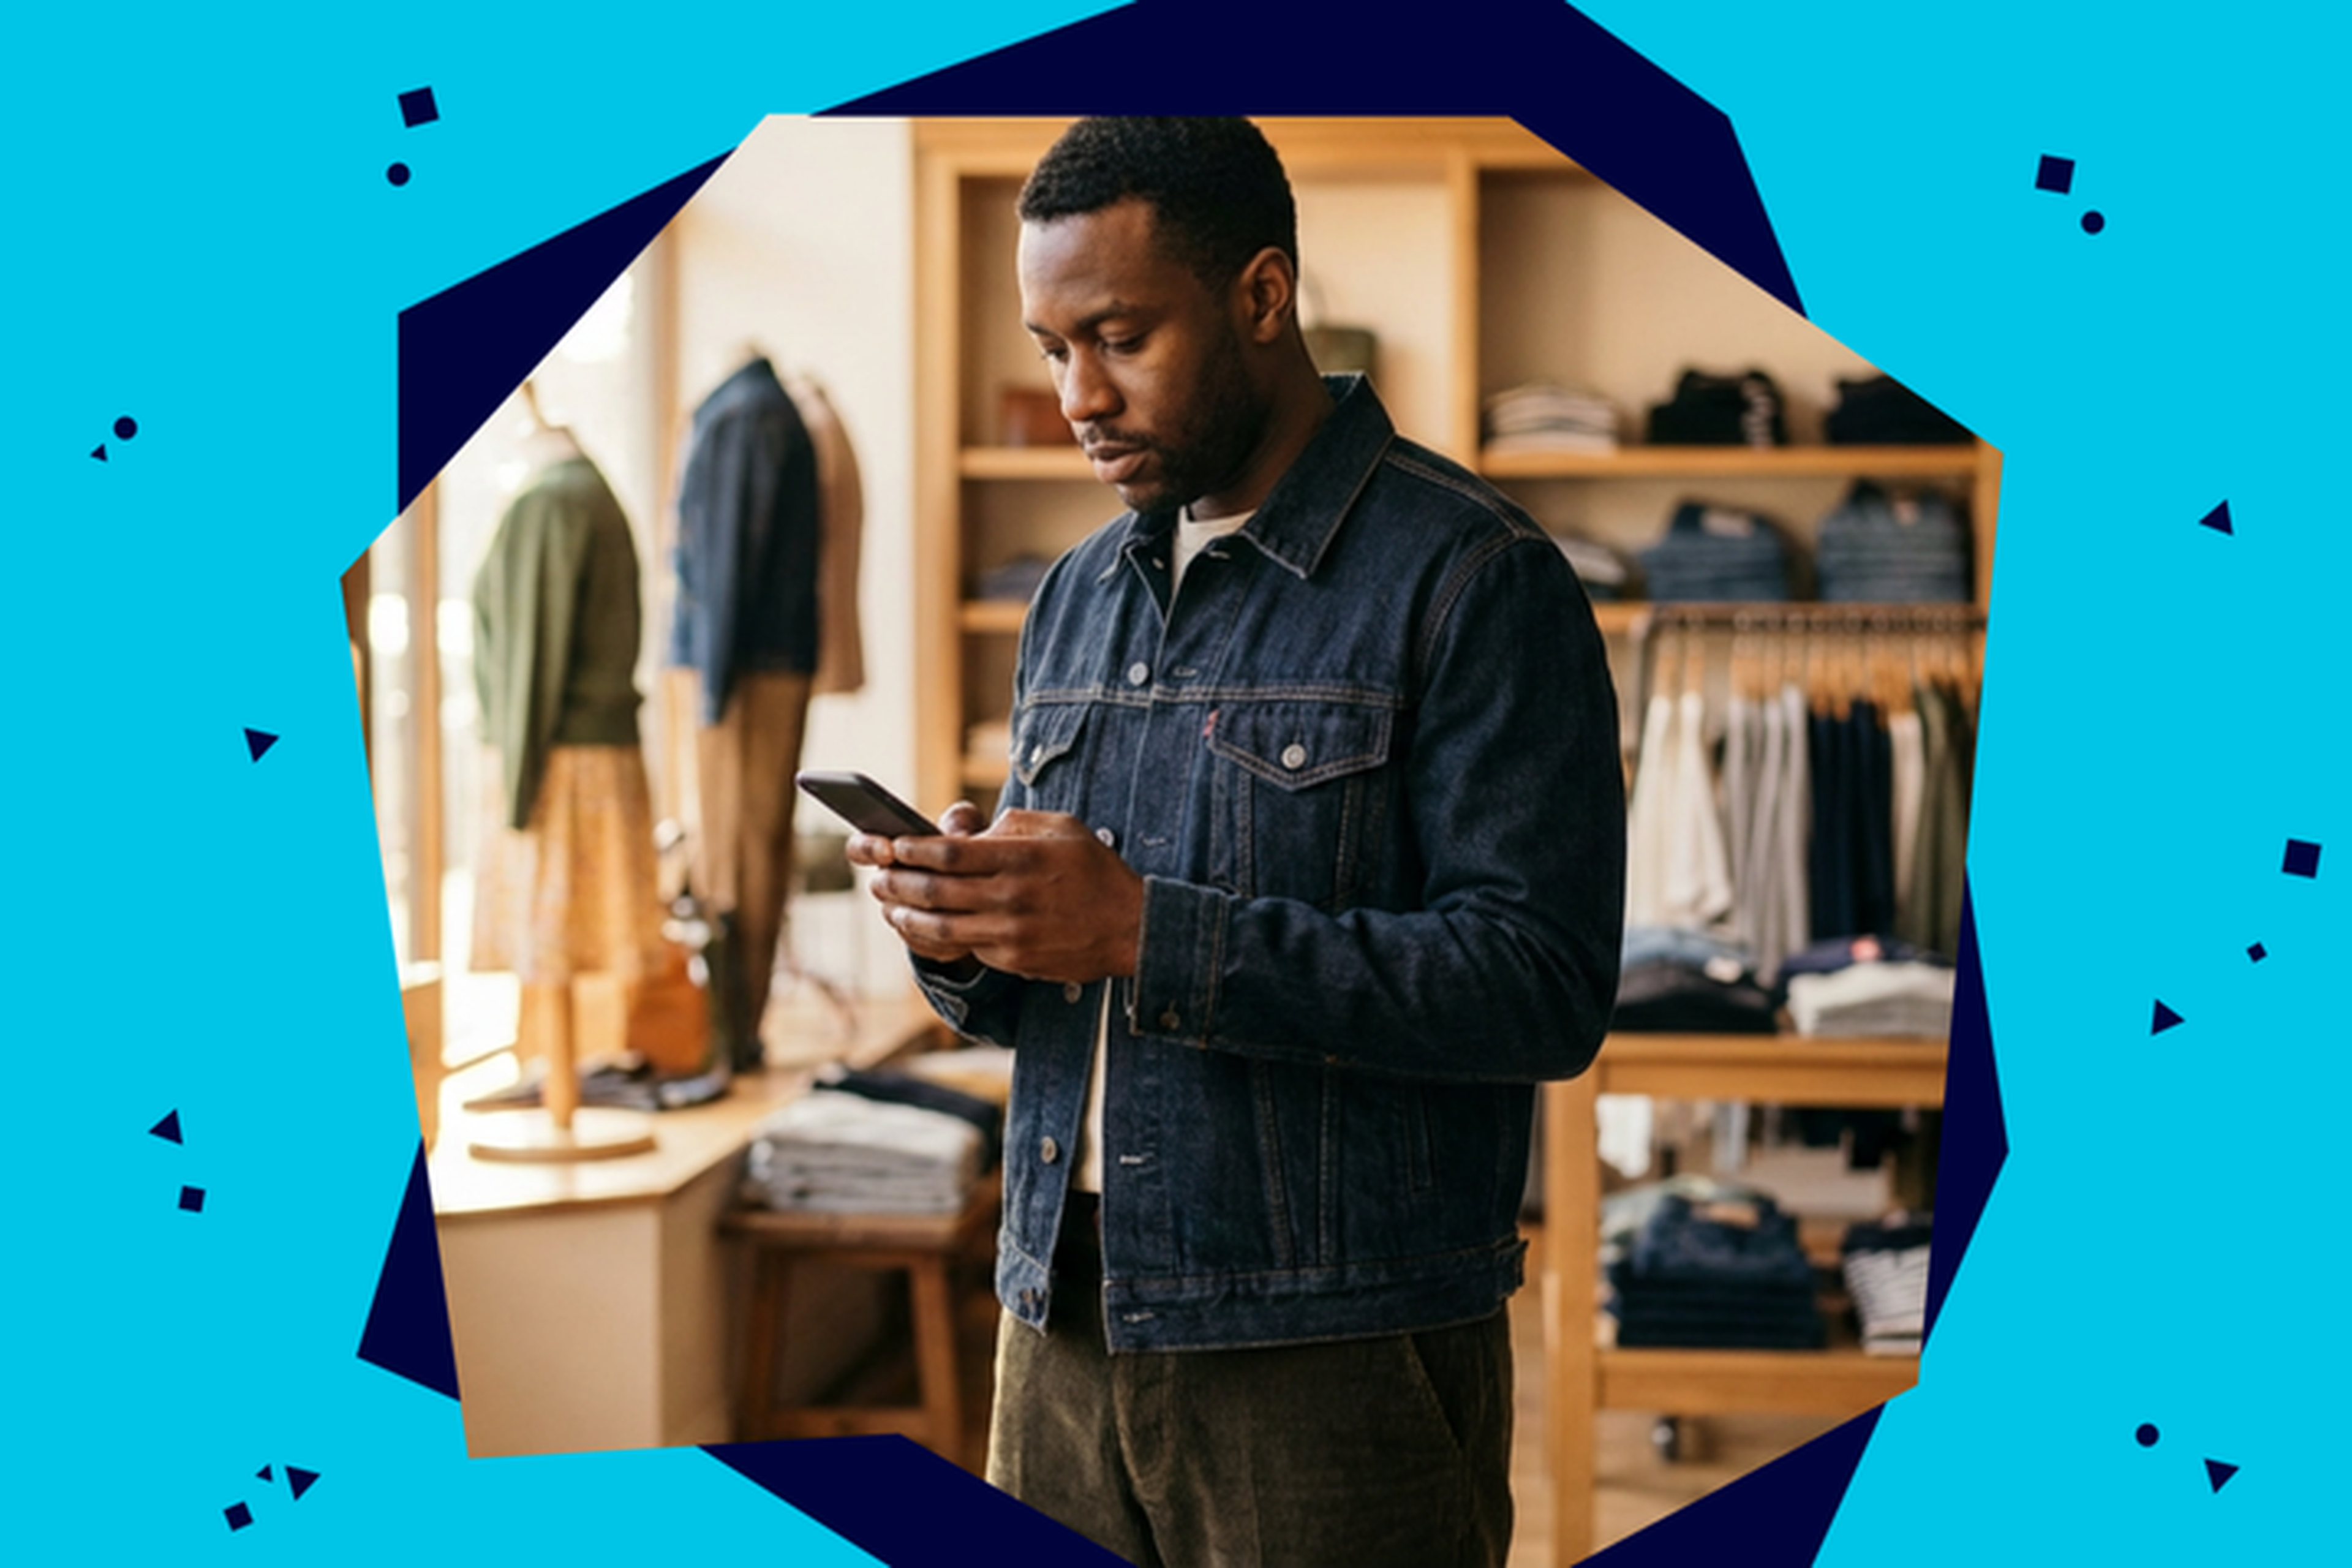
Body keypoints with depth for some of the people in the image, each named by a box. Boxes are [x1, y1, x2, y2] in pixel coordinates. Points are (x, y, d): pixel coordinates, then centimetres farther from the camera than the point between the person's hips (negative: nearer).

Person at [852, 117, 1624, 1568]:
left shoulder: (1474, 579, -9)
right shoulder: (1079, 594, 13)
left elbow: (1545, 990, -18)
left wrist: (1149, 934, -23)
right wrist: (966, 934, -6)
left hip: (1334, 1365, -6)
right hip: (1065, 1333, 6)